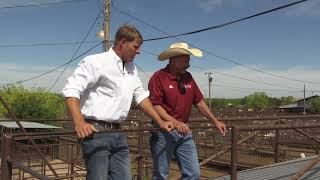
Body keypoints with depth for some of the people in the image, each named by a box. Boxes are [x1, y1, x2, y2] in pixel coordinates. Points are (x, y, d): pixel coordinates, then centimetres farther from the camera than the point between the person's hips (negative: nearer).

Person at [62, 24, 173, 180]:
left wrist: (160, 122, 17)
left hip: (118, 134, 8)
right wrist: (79, 122, -31)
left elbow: (141, 95, 22)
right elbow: (71, 90, -17)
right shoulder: (95, 62, -8)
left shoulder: (131, 68, 17)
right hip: (96, 132, -7)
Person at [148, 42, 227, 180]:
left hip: (184, 132, 6)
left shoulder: (188, 77, 9)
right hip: (163, 132, -6)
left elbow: (199, 101, 14)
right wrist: (175, 122, -27)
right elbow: (155, 106, -18)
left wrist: (215, 121, 10)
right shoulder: (159, 77, -11)